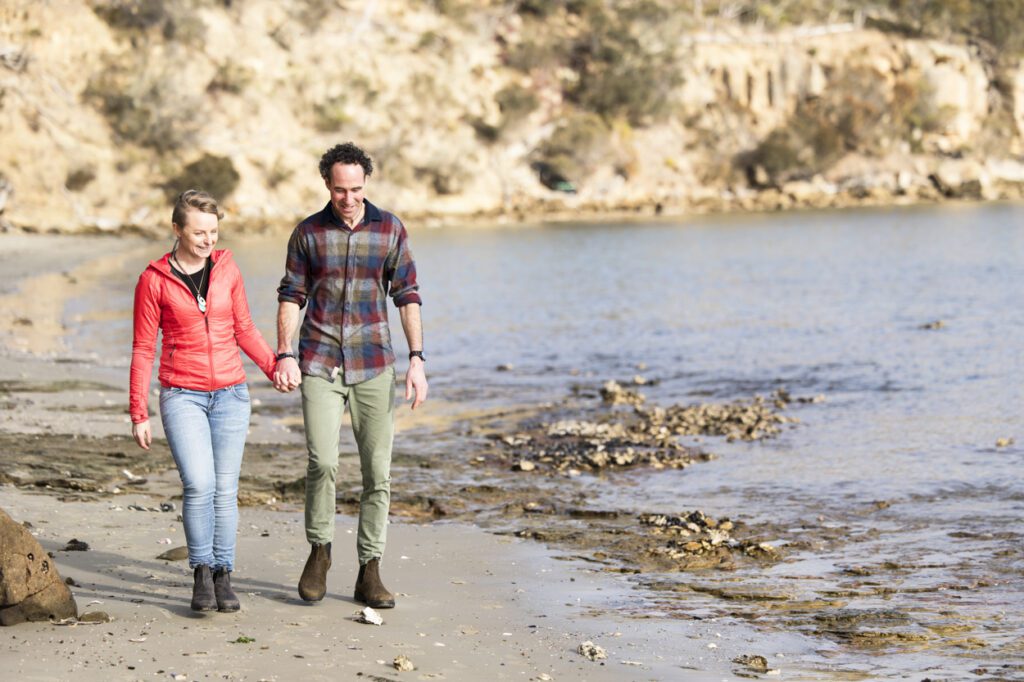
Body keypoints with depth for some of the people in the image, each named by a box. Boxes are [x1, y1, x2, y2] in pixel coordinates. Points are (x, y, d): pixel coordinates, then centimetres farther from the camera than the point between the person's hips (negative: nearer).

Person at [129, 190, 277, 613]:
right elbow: (143, 350, 1)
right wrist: (138, 413, -1)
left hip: (230, 395, 3)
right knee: (199, 485, -17)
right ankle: (201, 572, 0)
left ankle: (223, 576, 13)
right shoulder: (154, 280, -3)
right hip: (182, 396, -3)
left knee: (225, 489, 2)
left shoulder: (226, 269, 4)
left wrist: (276, 367, 0)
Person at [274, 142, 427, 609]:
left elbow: (407, 295, 5)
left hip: (373, 364, 1)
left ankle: (370, 574, 9)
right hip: (319, 363, -1)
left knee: (377, 470, 0)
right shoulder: (308, 233, 3)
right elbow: (291, 296, 6)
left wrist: (417, 360, -2)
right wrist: (284, 355, -6)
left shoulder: (390, 229, 3)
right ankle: (319, 551, 9)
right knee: (322, 462, -15)